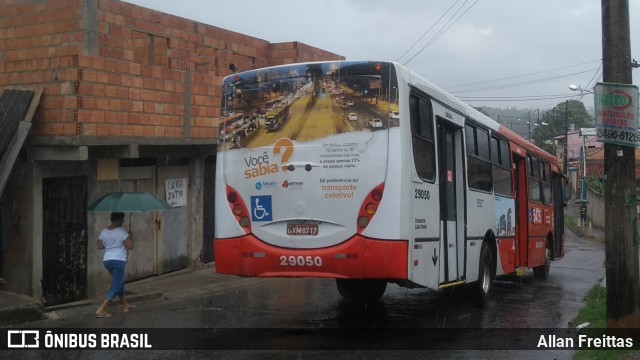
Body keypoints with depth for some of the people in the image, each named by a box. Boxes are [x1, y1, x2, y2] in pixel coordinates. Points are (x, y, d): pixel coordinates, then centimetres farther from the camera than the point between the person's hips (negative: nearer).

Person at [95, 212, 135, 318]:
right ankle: (101, 310, -11)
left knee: (120, 282, 25)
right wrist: (130, 236, 2)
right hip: (118, 261, -8)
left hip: (106, 261, 8)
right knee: (115, 287, -3)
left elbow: (99, 246, 14)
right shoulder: (121, 231, -13)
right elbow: (130, 246, -15)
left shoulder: (104, 231, 7)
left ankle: (125, 305, 35)